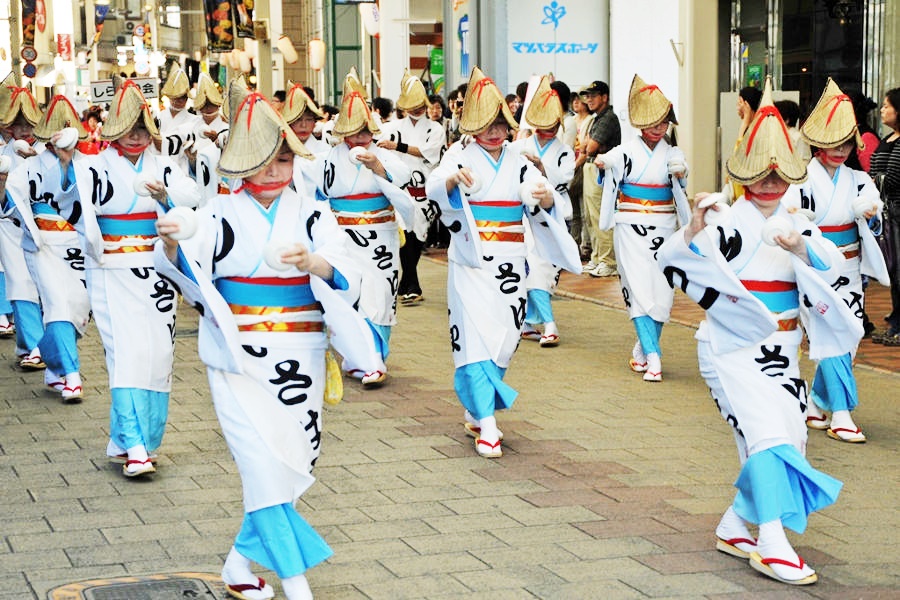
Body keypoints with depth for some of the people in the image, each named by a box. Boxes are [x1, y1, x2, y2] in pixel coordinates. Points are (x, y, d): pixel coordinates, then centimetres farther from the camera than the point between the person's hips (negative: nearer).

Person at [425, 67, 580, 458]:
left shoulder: (518, 164, 10)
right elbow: (433, 187, -21)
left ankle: (475, 412, 26)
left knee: (504, 340, 8)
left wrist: (545, 198, -22)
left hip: (509, 263, 4)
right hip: (471, 261, -4)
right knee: (475, 338, -11)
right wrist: (455, 178, -43)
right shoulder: (461, 158, -1)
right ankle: (487, 427, -14)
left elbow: (542, 210, 2)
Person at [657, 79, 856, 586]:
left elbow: (834, 265, -8)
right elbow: (672, 262, -19)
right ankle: (772, 546, -15)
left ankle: (734, 529, 23)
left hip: (781, 350, 7)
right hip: (733, 348, -7)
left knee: (790, 442, 9)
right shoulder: (729, 224, -10)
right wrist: (693, 229, -37)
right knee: (767, 434, -17)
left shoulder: (796, 225, 6)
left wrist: (801, 247, -26)